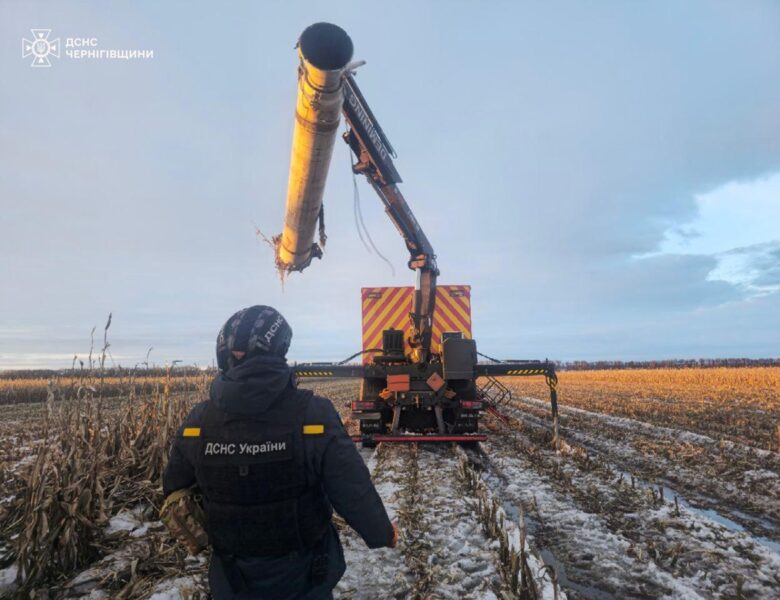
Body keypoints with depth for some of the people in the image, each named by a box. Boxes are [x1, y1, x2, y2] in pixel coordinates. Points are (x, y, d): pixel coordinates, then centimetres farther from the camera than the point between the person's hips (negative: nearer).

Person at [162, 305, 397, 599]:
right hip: (304, 575, -1)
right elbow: (354, 491, -20)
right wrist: (382, 532, 0)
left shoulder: (197, 423, -15)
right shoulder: (313, 414, -27)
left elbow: (175, 492, 2)